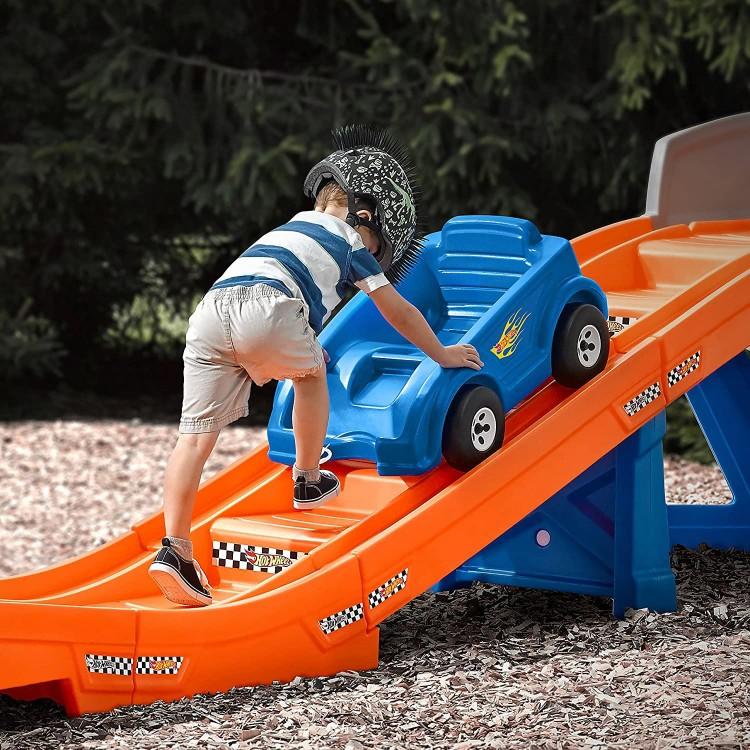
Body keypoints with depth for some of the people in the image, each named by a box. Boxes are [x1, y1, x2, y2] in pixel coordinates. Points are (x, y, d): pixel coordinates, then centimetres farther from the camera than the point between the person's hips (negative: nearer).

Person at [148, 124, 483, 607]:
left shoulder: (294, 228, 42)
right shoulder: (350, 242, 24)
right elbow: (399, 314, 30)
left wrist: (303, 349, 77)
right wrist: (442, 354, 44)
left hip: (210, 310, 5)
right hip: (266, 312, -5)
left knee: (198, 434, -1)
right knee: (311, 374, 26)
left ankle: (174, 548, -11)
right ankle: (308, 482, 35)